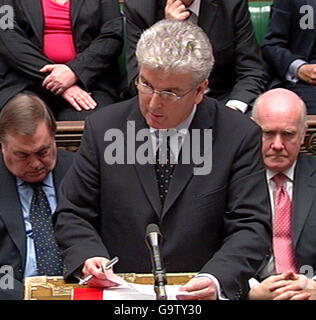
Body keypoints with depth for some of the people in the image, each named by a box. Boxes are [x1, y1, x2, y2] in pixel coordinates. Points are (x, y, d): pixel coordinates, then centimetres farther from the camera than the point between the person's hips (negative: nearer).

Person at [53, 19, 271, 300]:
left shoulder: (240, 136, -2)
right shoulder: (103, 127, 2)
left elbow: (250, 227, -4)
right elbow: (72, 215, 7)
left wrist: (217, 279, -22)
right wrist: (88, 257, -13)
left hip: (198, 293, 1)